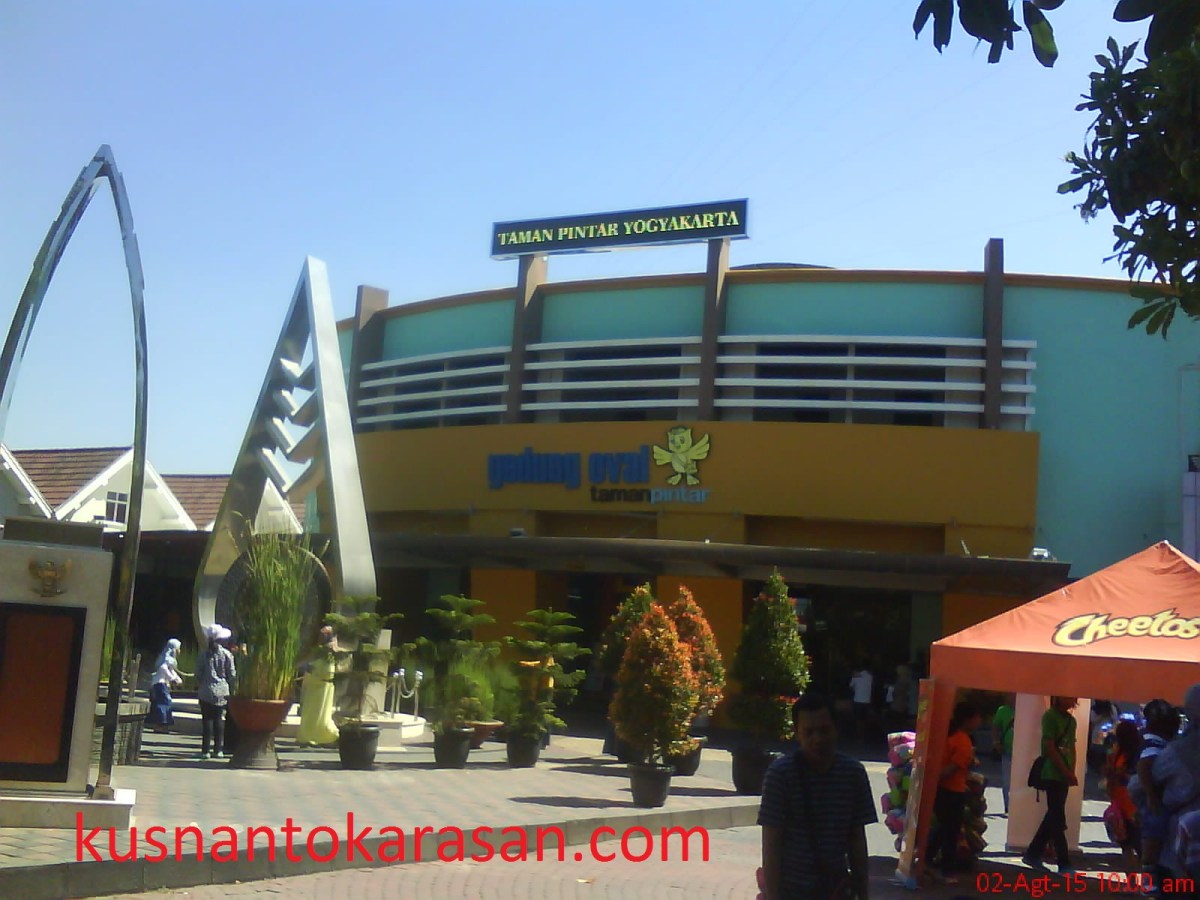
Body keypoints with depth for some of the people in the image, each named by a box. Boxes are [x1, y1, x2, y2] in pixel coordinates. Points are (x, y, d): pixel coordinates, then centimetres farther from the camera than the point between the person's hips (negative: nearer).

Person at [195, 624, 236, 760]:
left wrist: (199, 686, 13)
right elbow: (232, 674, 0)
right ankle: (218, 749, 8)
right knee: (218, 719, 8)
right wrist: (227, 684, 15)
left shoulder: (204, 654, -5)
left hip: (206, 691, -2)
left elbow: (198, 673, -1)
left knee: (207, 719, 1)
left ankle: (206, 750, -1)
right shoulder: (227, 654, -2)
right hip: (222, 691, 2)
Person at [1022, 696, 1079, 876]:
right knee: (1057, 819, -5)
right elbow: (1049, 747, -14)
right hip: (1053, 774, -8)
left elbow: (1072, 747, 13)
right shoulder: (1050, 716, -9)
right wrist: (1066, 771, -15)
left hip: (1064, 775, 8)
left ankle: (1033, 854, 21)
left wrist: (1072, 771, 0)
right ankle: (1064, 864, -2)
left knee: (1053, 816, 11)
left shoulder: (1071, 720, 13)